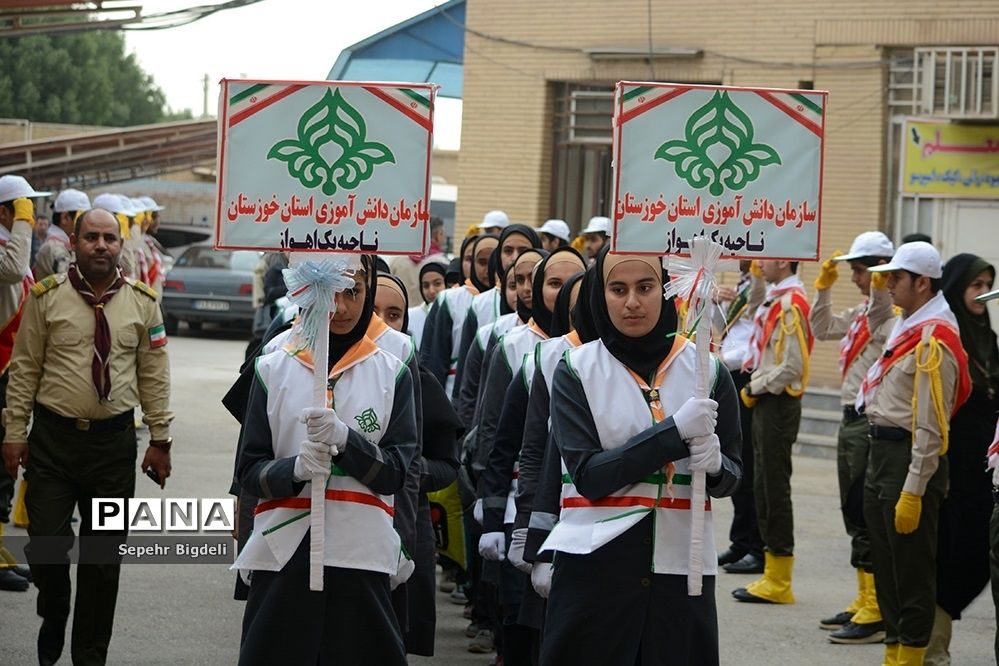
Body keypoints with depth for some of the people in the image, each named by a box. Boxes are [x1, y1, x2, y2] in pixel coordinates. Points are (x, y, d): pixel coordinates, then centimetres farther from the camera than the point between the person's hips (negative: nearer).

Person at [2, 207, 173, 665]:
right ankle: (53, 623, 28)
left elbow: (154, 375, 7)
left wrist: (160, 438, 4)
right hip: (53, 437, -1)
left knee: (104, 557, 7)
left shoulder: (142, 303, 3)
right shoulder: (47, 297, -1)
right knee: (45, 546, -1)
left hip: (114, 441, 1)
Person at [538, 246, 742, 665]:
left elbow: (731, 477, 7)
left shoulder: (705, 369, 4)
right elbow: (588, 475, -11)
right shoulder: (576, 370, 0)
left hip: (681, 568, 1)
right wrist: (674, 431, -19)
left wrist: (715, 465, -16)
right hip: (595, 568, -1)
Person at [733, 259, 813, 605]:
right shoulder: (776, 299, 11)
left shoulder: (791, 304, -18)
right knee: (763, 486, 13)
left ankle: (779, 582, 1)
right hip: (766, 401, 10)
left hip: (778, 404, -10)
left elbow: (792, 366, -22)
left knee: (774, 487, -5)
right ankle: (772, 574, 20)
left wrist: (755, 388, -13)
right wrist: (756, 279, 18)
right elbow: (755, 315, 34)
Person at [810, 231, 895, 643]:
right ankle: (864, 600, 23)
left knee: (869, 516, -9)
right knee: (854, 514, 15)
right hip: (851, 419, 10)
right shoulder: (862, 312, 15)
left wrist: (879, 291, -36)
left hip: (872, 422, -10)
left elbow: (885, 336, -32)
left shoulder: (894, 313, -13)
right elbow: (822, 329, 21)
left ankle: (879, 612, -5)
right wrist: (824, 287, 14)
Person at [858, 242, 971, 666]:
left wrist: (913, 491, -22)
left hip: (910, 459, -10)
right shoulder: (906, 325, 12)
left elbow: (930, 424, -21)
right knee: (885, 563, 15)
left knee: (913, 570, -2)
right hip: (881, 451, 10)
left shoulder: (934, 338, -18)